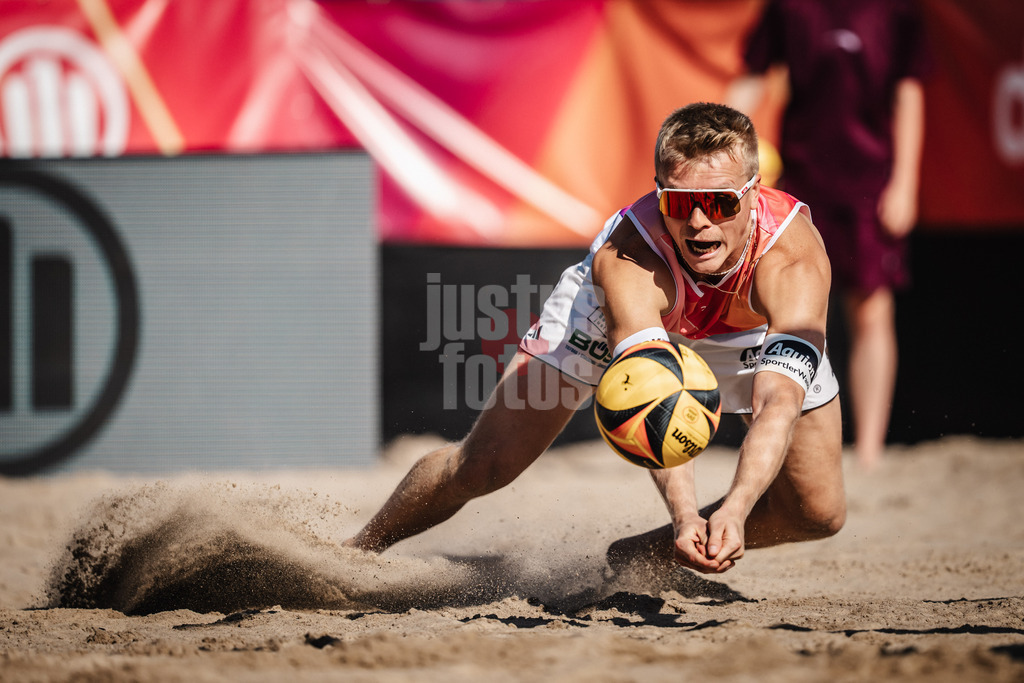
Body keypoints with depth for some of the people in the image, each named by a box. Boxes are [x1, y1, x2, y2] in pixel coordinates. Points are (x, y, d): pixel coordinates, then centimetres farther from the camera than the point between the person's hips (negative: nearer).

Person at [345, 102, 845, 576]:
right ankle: (356, 551, 21)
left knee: (819, 512, -7)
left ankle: (634, 558, 11)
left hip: (751, 326, 2)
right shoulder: (624, 260, -44)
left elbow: (780, 404, -53)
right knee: (482, 467, -6)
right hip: (618, 312, -2)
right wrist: (684, 513, -70)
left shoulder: (794, 261, -43)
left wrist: (733, 511, -69)